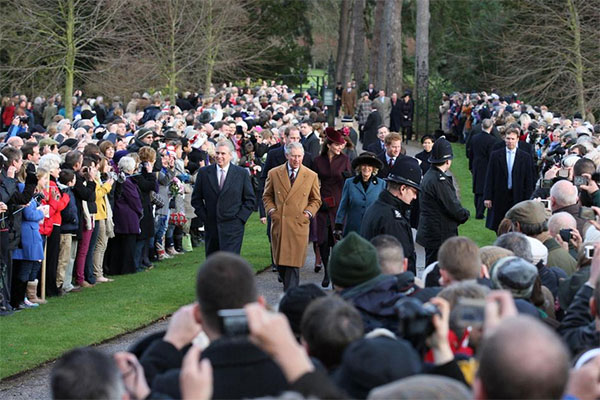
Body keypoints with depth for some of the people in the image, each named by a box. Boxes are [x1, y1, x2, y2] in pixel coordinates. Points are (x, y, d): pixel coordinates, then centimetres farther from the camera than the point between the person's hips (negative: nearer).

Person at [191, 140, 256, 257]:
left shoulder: (242, 173, 2)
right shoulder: (204, 172, 5)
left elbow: (250, 200, 6)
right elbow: (196, 199, 11)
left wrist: (240, 218, -4)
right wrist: (204, 217, 1)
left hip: (233, 229, -3)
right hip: (211, 228, 3)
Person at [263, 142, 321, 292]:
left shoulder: (311, 176, 5)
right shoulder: (274, 173, 6)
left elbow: (316, 200, 15)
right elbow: (267, 196, 17)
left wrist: (308, 213, -1)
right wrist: (271, 210, 1)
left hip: (299, 224, -2)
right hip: (278, 223, 2)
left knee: (293, 263, -8)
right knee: (280, 261, 6)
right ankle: (289, 286, 26)